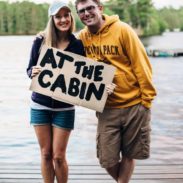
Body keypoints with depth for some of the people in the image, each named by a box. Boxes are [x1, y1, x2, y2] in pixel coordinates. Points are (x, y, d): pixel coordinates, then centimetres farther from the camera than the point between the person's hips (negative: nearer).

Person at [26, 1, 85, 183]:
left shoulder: (78, 44, -4)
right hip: (40, 105, 1)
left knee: (59, 156, 2)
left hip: (64, 107, -1)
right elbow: (30, 69, 1)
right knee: (46, 154, 9)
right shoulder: (40, 41, -5)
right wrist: (33, 72, -21)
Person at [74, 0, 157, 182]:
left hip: (134, 105, -2)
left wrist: (147, 98, -7)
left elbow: (141, 65, -8)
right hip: (107, 108, 3)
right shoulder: (82, 37, 0)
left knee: (128, 155, 9)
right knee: (107, 160, 2)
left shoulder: (122, 30, -10)